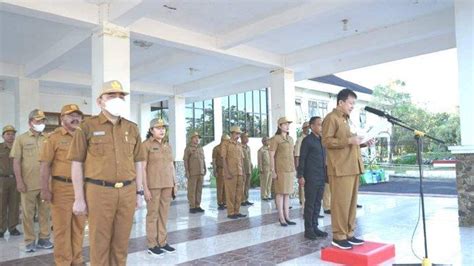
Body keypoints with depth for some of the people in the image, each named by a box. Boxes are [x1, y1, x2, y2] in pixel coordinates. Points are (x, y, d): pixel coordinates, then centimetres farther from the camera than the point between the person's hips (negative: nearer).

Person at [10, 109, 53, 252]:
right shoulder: (21, 139, 2)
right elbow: (16, 162, -1)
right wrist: (19, 181, -9)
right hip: (28, 183, -2)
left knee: (45, 212, 8)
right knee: (28, 213, 5)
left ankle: (44, 238, 20)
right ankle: (30, 241, 16)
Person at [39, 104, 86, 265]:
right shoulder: (53, 137, -1)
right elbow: (45, 165, -6)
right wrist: (45, 189, -12)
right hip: (62, 188, -4)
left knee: (79, 226, 12)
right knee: (62, 227, 2)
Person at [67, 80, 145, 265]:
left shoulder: (132, 128, 8)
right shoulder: (87, 127, -2)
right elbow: (77, 164, -3)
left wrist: (138, 192, 8)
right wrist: (79, 198, -6)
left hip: (127, 192, 3)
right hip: (99, 192, -3)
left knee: (121, 243, 11)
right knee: (100, 243, 6)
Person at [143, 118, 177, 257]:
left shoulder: (167, 146, 11)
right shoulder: (146, 145, -7)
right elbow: (143, 168, -11)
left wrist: (174, 184, 10)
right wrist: (145, 188, -15)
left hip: (167, 184, 6)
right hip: (153, 185, -6)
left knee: (164, 214, 11)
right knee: (153, 214, 2)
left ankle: (163, 242, 20)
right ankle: (152, 245, 11)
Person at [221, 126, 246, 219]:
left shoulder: (239, 145, 14)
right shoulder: (226, 144, -4)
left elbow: (241, 159, 16)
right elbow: (224, 159, -9)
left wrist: (243, 172, 10)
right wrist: (227, 173, -15)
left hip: (239, 173, 6)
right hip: (230, 173, -6)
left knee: (239, 193, 7)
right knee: (230, 193, -2)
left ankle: (237, 212, 16)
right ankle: (230, 213, 6)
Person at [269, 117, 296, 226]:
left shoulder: (290, 139, 13)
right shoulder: (275, 139, -7)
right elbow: (271, 156, -10)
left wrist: (294, 169, 14)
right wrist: (273, 171, -15)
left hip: (290, 169, 7)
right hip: (280, 169, -6)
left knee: (287, 193, 9)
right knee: (280, 193, -1)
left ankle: (287, 217, 15)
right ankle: (281, 217, 5)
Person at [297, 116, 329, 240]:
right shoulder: (307, 140, -5)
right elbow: (302, 159, -8)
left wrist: (326, 174, 15)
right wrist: (300, 176, -13)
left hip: (321, 178, 7)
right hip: (311, 178, -6)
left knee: (317, 203, 11)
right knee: (310, 204, 0)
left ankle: (315, 227, 20)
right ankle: (308, 229, 8)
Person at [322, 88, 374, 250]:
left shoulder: (347, 120, 22)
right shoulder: (331, 118, -5)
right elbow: (326, 141, -14)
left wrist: (363, 142, 11)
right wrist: (349, 141, -21)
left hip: (353, 167, 9)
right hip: (340, 168, -9)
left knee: (351, 202, 10)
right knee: (340, 202, -5)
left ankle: (349, 234, 19)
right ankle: (338, 237, 3)